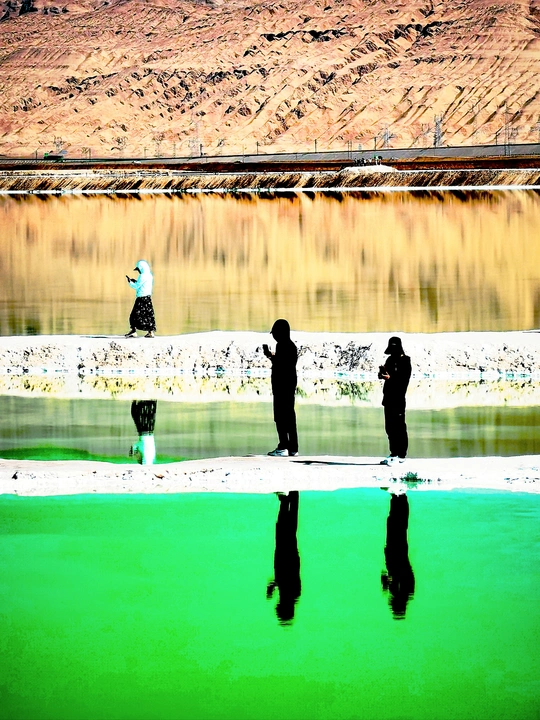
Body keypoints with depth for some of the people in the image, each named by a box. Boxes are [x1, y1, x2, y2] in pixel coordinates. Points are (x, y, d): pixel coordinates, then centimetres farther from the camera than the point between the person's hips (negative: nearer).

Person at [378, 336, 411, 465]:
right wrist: (382, 372, -6)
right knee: (390, 427, 11)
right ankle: (394, 453, 17)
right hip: (389, 397, 8)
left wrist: (390, 378, -27)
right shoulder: (390, 360, 15)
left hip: (398, 398, -8)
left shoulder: (404, 362, -8)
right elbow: (384, 375, 16)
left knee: (399, 427, -6)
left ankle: (401, 455, -4)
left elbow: (404, 380, -16)